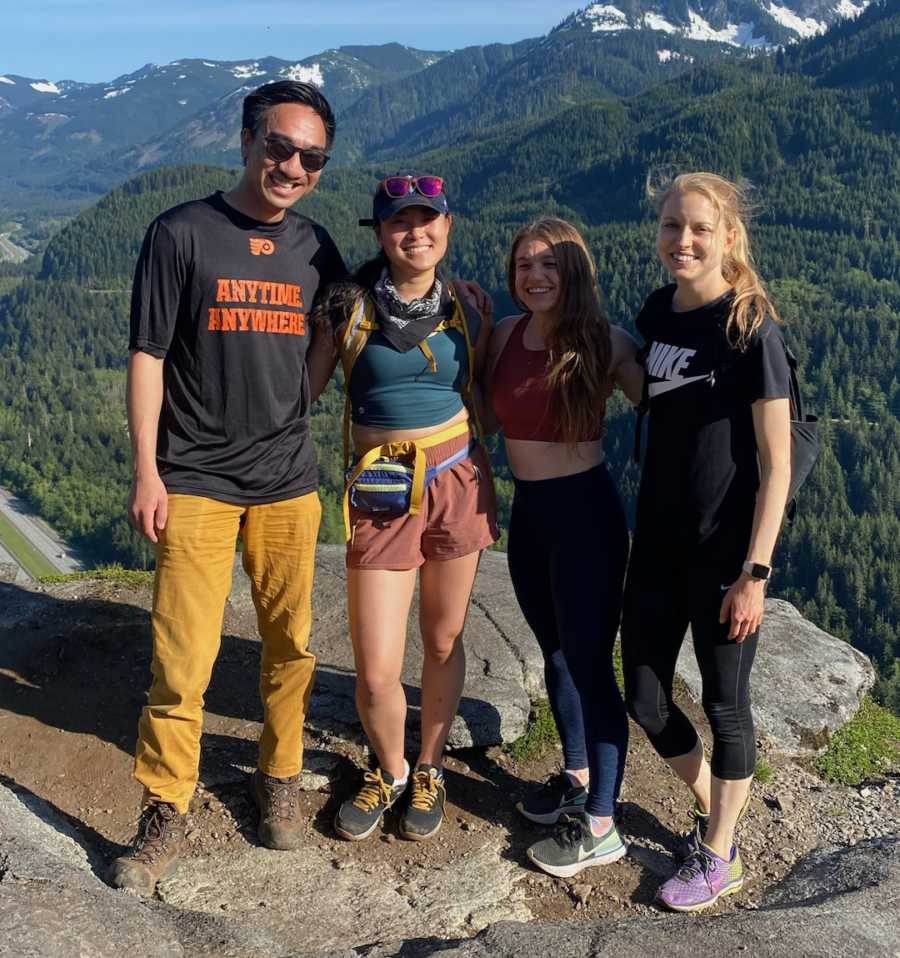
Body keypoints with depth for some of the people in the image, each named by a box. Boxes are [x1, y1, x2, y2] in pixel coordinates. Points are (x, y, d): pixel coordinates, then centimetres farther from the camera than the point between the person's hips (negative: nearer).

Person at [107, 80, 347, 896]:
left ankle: (279, 777, 30)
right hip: (196, 482, -3)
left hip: (288, 481, 4)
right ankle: (166, 816, 13)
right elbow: (147, 357, -4)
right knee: (181, 660, -4)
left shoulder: (315, 247, 7)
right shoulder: (182, 234, -4)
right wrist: (146, 472, -8)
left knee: (290, 643, 10)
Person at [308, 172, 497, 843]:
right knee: (376, 672, -2)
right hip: (381, 494, -2)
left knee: (444, 643, 12)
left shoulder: (467, 308, 3)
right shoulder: (349, 306, -5)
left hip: (457, 484, 2)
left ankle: (429, 771, 37)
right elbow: (304, 386, 1)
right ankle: (390, 772, 30)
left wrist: (488, 487, 11)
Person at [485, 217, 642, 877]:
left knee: (589, 664, -1)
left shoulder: (606, 344, -11)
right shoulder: (505, 334, 3)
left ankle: (600, 827, 13)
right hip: (527, 510, 6)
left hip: (584, 512, -6)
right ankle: (578, 777, 39)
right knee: (556, 653, 19)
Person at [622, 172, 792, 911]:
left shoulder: (752, 329, -14)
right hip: (658, 542, 6)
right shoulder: (656, 312, 3)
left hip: (726, 551, -6)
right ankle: (710, 810, 39)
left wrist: (755, 571, -16)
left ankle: (719, 857, 30)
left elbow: (776, 464, -14)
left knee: (725, 703, 10)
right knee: (645, 698, 13)